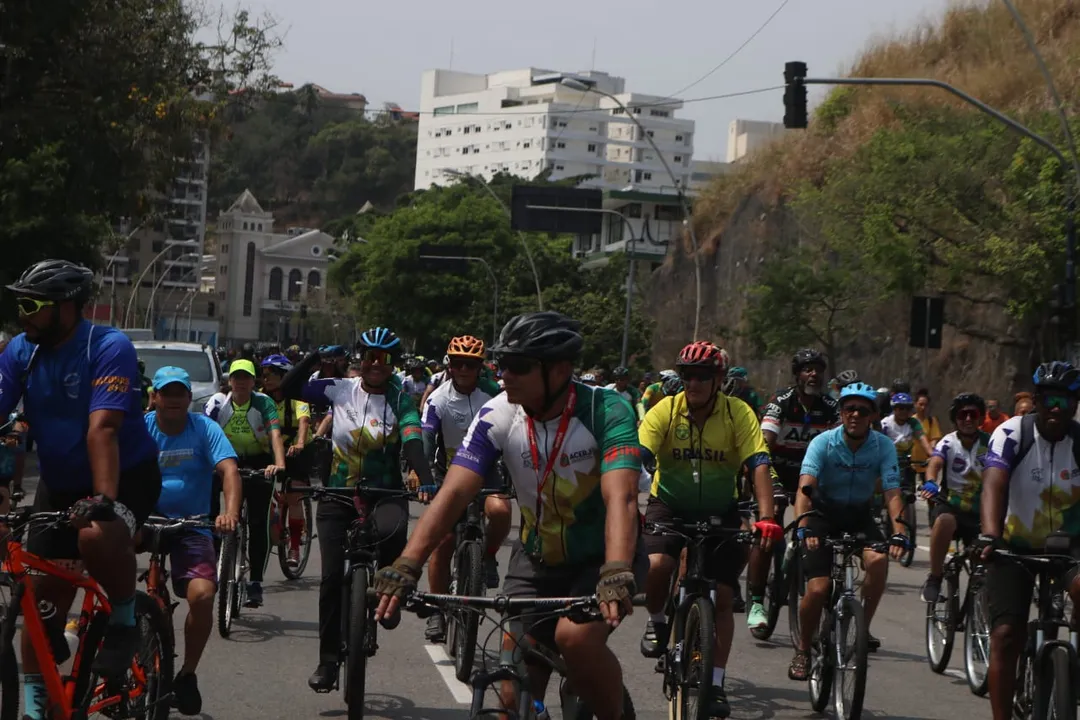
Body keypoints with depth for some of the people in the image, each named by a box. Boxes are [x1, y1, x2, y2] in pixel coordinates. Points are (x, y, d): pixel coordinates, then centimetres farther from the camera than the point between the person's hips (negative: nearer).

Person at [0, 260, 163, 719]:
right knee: (45, 597, 2)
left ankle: (124, 621, -10)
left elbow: (101, 429, -32)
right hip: (61, 483, 5)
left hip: (127, 475, -5)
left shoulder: (109, 348, -21)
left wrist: (104, 499, -41)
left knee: (96, 537, -36)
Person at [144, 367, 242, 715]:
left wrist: (230, 512, -35)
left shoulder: (205, 429, -5)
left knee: (202, 596, -21)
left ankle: (187, 674, 4)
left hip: (191, 526, -1)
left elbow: (229, 469, -17)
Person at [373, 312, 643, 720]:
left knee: (575, 636, -30)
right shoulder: (498, 415, -15)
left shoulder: (607, 411, -24)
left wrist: (617, 575, -53)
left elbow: (620, 498, -36)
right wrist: (405, 567, -36)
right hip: (536, 559, 4)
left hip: (602, 557, -4)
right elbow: (453, 493, -22)